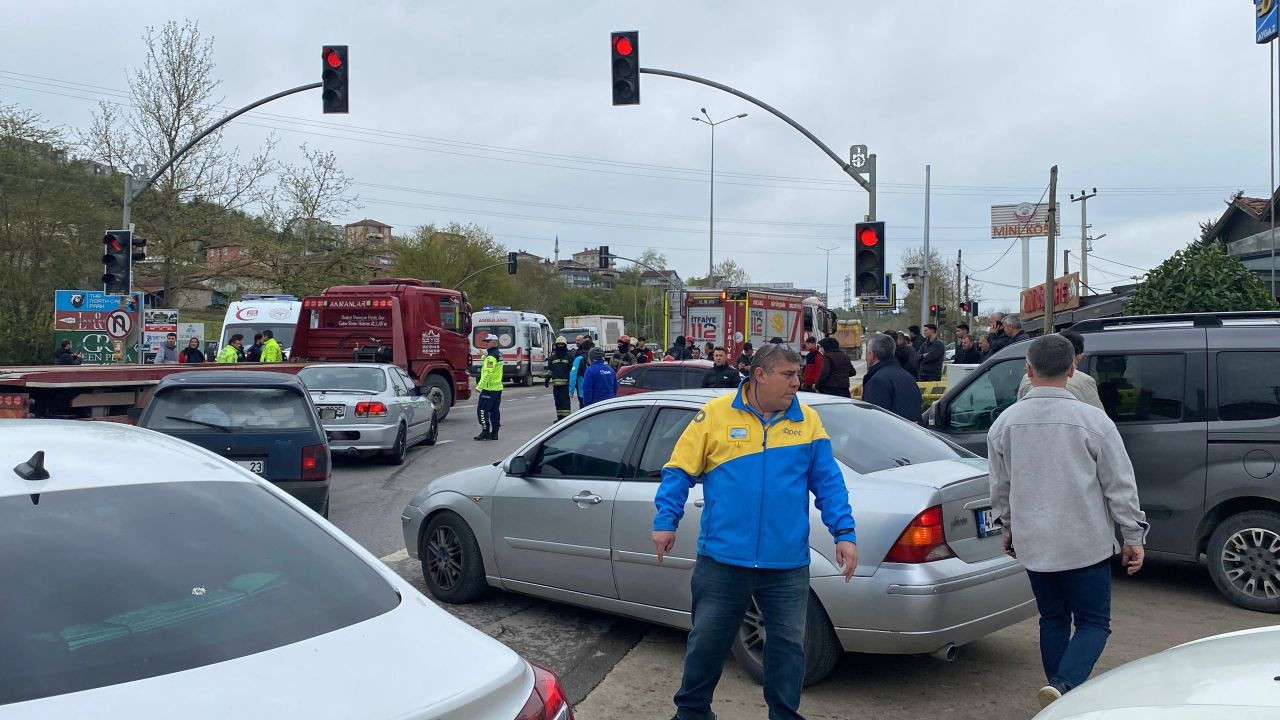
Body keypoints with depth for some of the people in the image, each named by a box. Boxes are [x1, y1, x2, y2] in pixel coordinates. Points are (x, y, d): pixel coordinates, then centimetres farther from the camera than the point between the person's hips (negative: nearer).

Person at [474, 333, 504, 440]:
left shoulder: (491, 356, -16)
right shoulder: (498, 354, 15)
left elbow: (488, 373, -23)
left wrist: (480, 386, -21)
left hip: (489, 388, -10)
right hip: (498, 387, 10)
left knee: (482, 409, -5)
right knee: (495, 411, 10)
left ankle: (485, 431, -6)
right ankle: (494, 433, 13)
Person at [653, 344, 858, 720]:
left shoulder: (808, 421, 4)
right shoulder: (716, 413, -3)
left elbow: (829, 482, 5)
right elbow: (680, 470, 0)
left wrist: (844, 533, -3)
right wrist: (665, 521, -4)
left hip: (788, 564, 2)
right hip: (722, 559, -1)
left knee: (789, 644, 10)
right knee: (707, 641, 11)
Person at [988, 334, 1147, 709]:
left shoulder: (1006, 422, -2)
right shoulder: (1092, 420, -11)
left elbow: (1000, 486, 10)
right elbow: (1120, 485, -5)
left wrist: (1008, 528, 25)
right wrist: (1133, 537, 5)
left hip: (1032, 542, 4)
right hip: (1085, 543, -3)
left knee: (1053, 620, 18)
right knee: (1093, 621, 7)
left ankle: (1060, 695, 24)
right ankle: (1063, 685, -14)